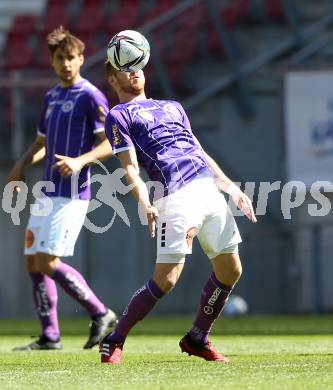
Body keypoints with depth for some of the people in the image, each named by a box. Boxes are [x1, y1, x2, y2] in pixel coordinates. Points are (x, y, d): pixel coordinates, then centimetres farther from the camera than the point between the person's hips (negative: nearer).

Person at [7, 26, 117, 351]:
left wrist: (80, 161, -29)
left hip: (71, 194, -8)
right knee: (33, 264, 6)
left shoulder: (90, 96, -8)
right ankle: (49, 337, 12)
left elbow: (110, 144, -13)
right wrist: (23, 163, 8)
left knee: (48, 262, -15)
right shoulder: (51, 97, 16)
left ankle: (101, 315, -4)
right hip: (47, 192, 9)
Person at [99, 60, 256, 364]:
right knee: (166, 280, -14)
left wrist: (232, 188, 20)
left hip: (209, 190, 7)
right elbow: (131, 169, -4)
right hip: (176, 198, -7)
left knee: (230, 271, 6)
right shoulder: (119, 116, 8)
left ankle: (198, 339, 23)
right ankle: (113, 342, 0)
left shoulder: (173, 107, 29)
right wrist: (145, 205, -20)